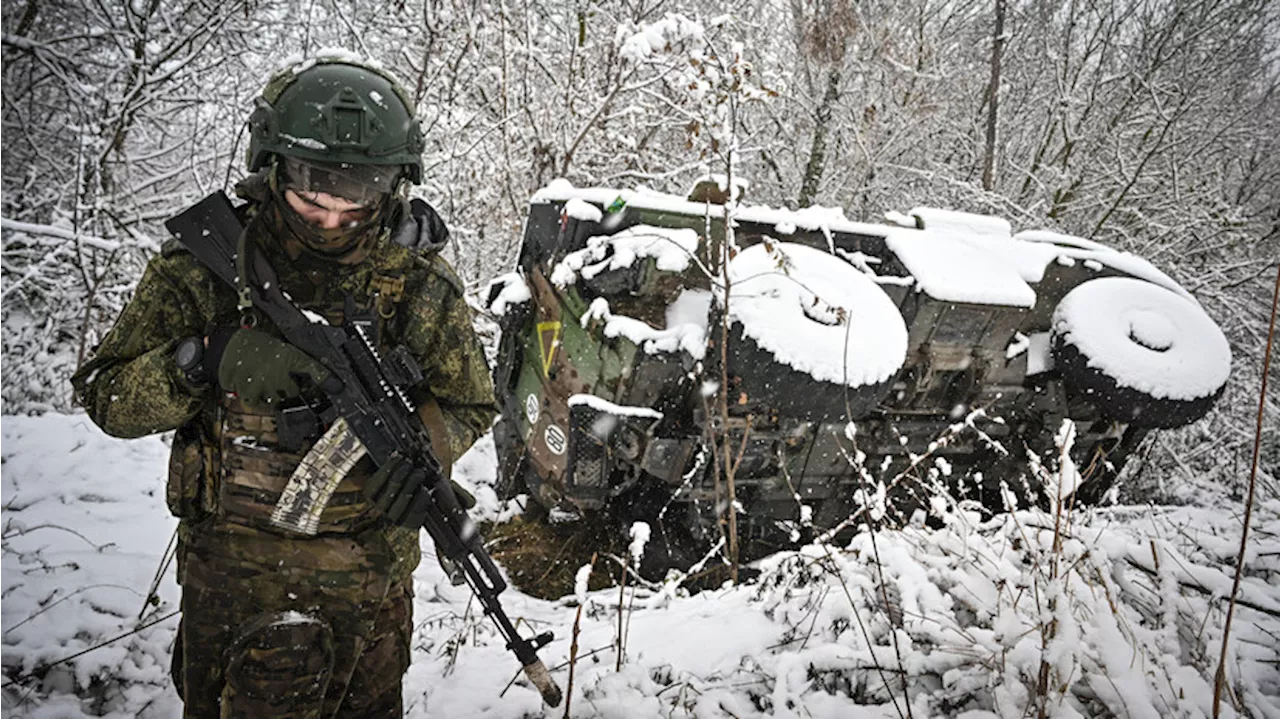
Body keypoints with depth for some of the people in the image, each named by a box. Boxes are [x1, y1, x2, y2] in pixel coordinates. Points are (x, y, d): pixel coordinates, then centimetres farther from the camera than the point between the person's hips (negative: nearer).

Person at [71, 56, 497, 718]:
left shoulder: (418, 282, -7)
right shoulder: (203, 264, -9)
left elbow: (468, 406, 1)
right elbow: (104, 397, -8)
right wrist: (208, 361, -28)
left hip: (372, 578, 2)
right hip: (234, 574, -1)